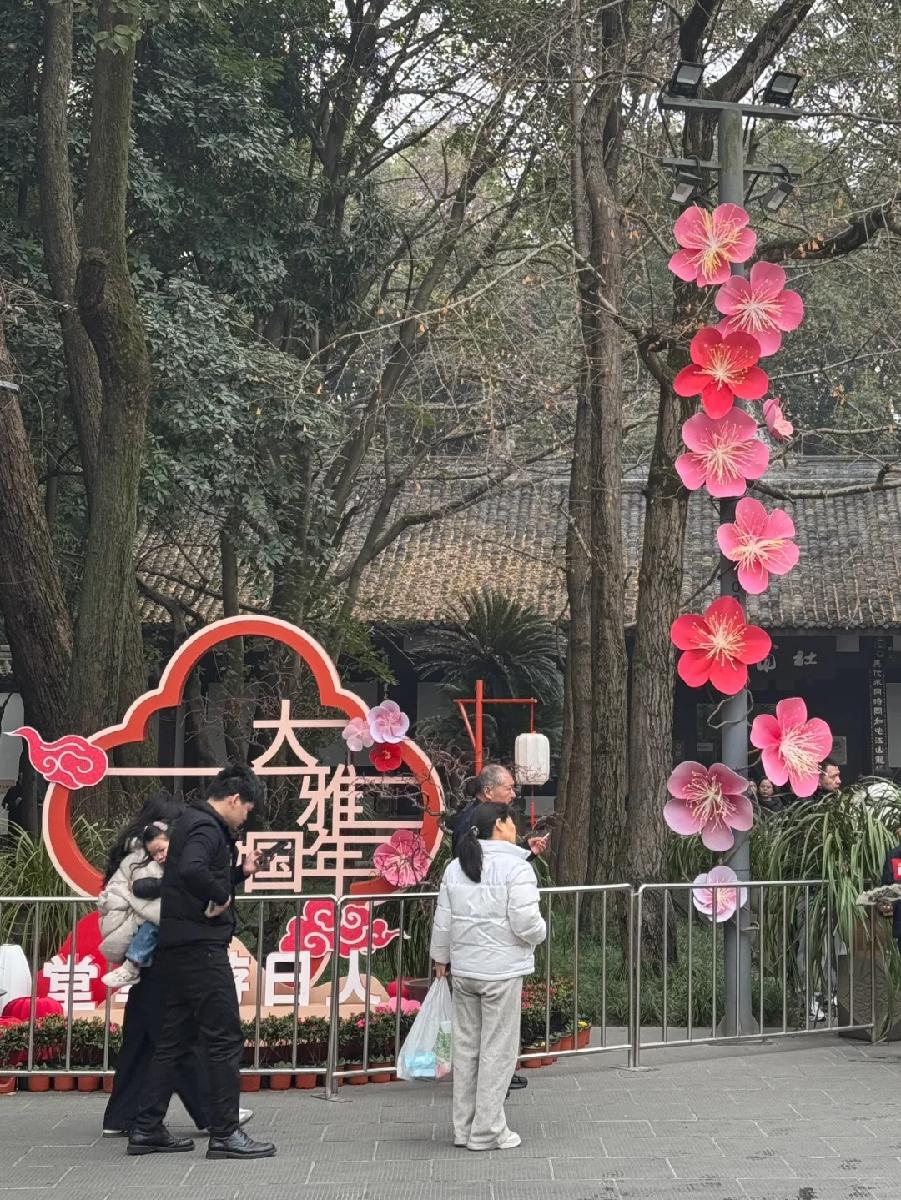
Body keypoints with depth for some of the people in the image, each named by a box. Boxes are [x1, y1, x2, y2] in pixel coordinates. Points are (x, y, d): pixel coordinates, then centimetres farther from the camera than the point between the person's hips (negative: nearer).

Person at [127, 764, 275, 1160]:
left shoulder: (191, 823, 19)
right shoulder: (206, 827, -13)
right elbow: (192, 871, -33)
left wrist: (241, 871, 14)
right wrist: (219, 898, -19)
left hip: (179, 948, 10)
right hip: (201, 946, -10)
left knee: (174, 1039, 13)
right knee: (224, 1038, -5)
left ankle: (147, 1130, 15)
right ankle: (225, 1135, -4)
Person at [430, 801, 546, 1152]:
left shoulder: (455, 867, 7)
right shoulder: (515, 867, -13)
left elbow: (443, 921, 11)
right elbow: (526, 924, -17)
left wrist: (441, 957, 25)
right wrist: (539, 931, 4)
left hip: (464, 969, 6)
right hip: (502, 971, -6)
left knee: (466, 1046, 13)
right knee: (497, 1050, 2)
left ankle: (464, 1127, 20)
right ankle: (487, 1131, 5)